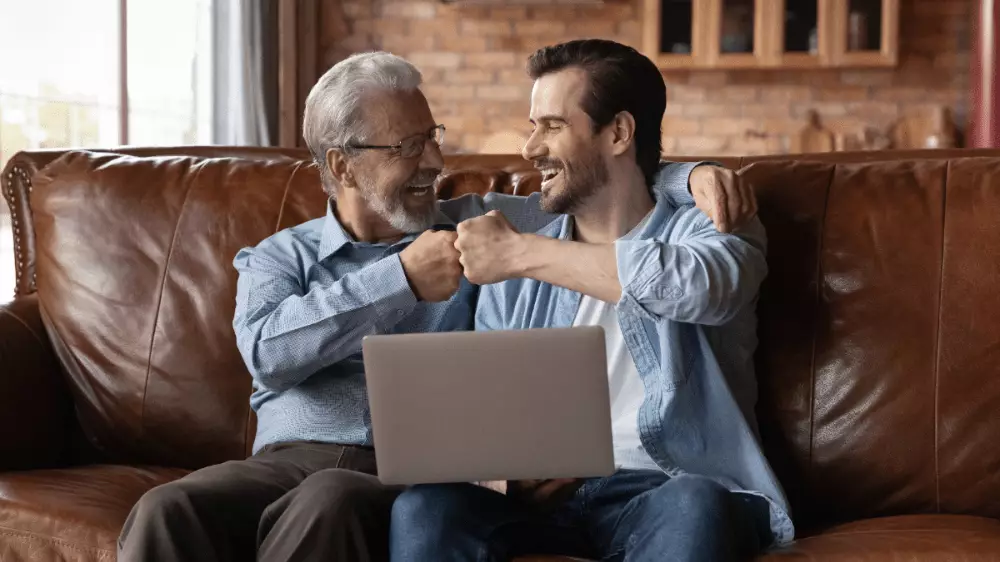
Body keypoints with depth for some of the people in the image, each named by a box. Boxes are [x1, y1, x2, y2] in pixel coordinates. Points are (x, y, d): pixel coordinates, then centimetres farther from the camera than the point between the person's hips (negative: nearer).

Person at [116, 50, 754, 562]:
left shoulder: (476, 227, 20)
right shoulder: (278, 258, 17)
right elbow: (267, 351, -5)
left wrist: (692, 176, -3)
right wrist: (401, 279, -10)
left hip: (410, 471, 0)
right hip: (285, 460, 1)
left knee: (329, 503, -37)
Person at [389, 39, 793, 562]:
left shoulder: (705, 228, 5)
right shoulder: (513, 271, 17)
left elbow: (699, 283, -21)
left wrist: (520, 253, -17)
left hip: (665, 490, -2)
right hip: (544, 494, 3)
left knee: (695, 508, -37)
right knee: (424, 508, -28)